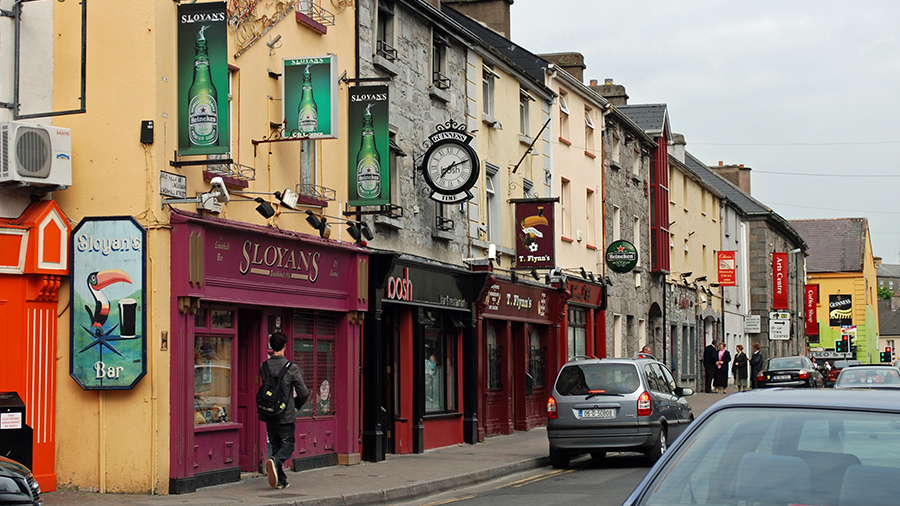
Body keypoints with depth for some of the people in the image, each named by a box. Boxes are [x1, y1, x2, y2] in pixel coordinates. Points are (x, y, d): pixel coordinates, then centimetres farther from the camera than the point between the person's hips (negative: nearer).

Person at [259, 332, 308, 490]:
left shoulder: (263, 367, -3)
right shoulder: (292, 368, -13)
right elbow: (303, 393, -8)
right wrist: (297, 402, 13)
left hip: (269, 414, 4)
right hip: (286, 414, -4)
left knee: (276, 445, 14)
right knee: (288, 444, 8)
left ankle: (281, 481, 14)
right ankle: (275, 461, -23)